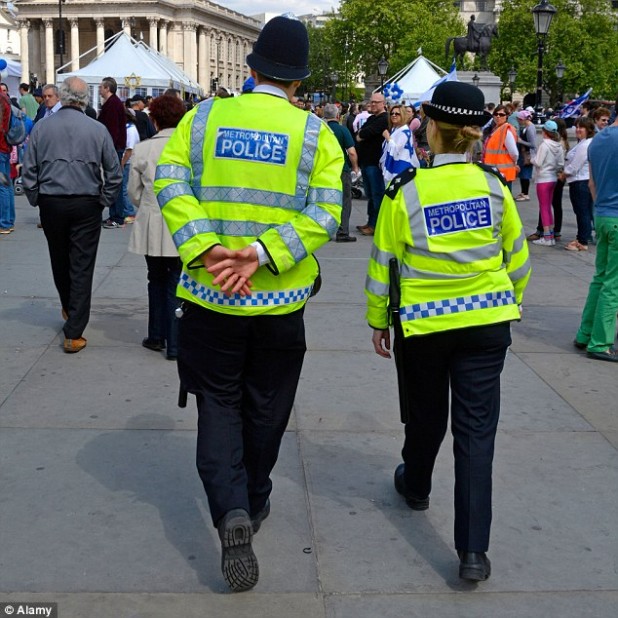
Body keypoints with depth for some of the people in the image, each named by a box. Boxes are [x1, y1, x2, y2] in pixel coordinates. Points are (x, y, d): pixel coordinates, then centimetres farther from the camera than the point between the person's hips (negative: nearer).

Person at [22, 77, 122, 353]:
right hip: (86, 206, -2)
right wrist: (104, 201, 9)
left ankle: (69, 309, 43)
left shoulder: (41, 127, -1)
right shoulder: (97, 130, -4)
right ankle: (74, 333, -1)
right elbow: (114, 173, -1)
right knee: (82, 267, 1)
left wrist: (36, 200, 12)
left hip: (50, 204, 2)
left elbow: (28, 171, 1)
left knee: (59, 261, 21)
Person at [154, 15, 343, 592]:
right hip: (280, 302, 0)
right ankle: (253, 504, 35)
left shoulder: (203, 117, 0)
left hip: (210, 296, 0)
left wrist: (206, 248, -19)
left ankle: (231, 512, -9)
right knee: (265, 407, 18)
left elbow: (170, 182, -12)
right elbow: (324, 213, -15)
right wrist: (260, 255, -19)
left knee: (219, 405, 11)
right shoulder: (316, 133, -4)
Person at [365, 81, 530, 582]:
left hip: (422, 325, -1)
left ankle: (416, 485, 49)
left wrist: (378, 321, 9)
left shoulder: (404, 191, -10)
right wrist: (512, 299, 24)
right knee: (476, 429, 2)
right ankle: (473, 551, 0)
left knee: (426, 415, 22)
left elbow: (383, 264, -5)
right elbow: (517, 254, 6)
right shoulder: (493, 185, -4)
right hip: (487, 321, 1)